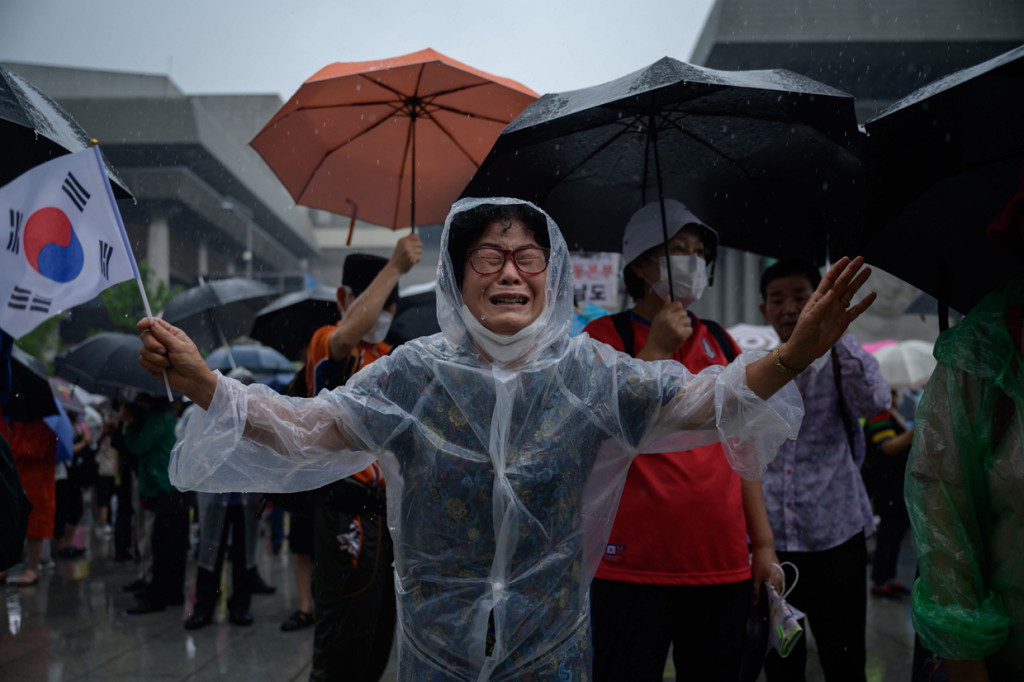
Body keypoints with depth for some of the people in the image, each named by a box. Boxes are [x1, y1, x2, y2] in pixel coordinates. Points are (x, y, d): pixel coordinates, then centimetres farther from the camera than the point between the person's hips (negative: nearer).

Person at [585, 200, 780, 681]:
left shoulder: (720, 343, 14)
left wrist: (764, 545, 10)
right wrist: (655, 351, -14)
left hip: (724, 564, 5)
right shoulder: (606, 336, 1)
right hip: (634, 565, -4)